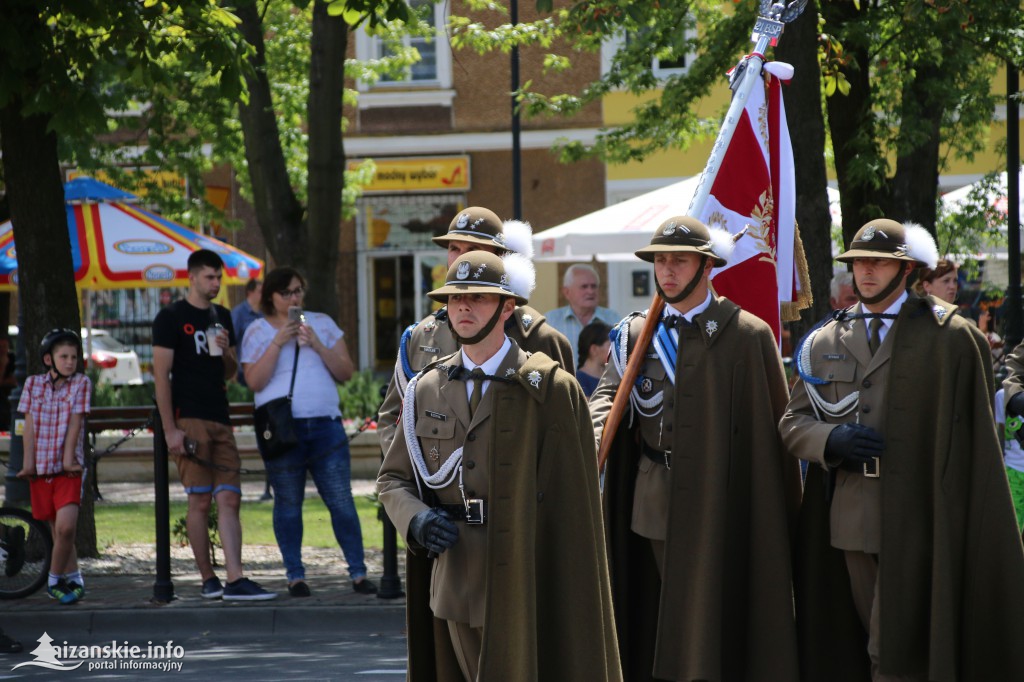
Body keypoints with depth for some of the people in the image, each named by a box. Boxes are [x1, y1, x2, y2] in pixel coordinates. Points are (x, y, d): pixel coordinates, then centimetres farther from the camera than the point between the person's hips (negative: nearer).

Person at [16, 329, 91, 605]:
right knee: (58, 530, 5)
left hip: (68, 468, -2)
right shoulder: (33, 384, 6)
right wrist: (28, 461, -5)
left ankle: (55, 581, -4)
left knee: (65, 527, -17)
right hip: (41, 468, 2)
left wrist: (68, 458, -13)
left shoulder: (81, 383, 0)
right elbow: (29, 425, 3)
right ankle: (73, 580, 17)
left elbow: (75, 423, -6)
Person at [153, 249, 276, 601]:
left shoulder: (221, 317, 18)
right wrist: (170, 429, -13)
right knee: (200, 500, -5)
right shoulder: (171, 318, -1)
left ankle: (235, 580, -10)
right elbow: (162, 374, -6)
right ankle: (208, 580, 3)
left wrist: (225, 352, 0)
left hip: (220, 419, 6)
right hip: (189, 419, -6)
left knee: (229, 499, -4)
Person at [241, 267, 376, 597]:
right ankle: (295, 575, 7)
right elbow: (255, 382, -6)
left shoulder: (322, 324, 14)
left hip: (325, 425, 2)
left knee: (341, 501, -2)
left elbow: (346, 373, 7)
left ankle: (358, 573, 1)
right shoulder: (258, 332, 7)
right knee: (288, 504, 0)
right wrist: (278, 342, -12)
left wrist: (317, 345, -7)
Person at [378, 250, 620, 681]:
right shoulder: (426, 390, 11)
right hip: (456, 588, 5)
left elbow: (574, 505, -6)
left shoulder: (551, 389, -4)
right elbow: (392, 477, 17)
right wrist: (415, 519, -5)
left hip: (526, 590, -4)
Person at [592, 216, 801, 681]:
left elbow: (771, 429, -5)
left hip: (718, 504, -5)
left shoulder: (747, 336, -5)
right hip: (655, 502, 5)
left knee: (712, 624, -5)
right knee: (664, 623, 11)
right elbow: (609, 394, 0)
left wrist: (782, 516, -6)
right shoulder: (636, 333, 10)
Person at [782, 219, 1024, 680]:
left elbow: (968, 434, -3)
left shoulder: (949, 338, -2)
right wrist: (832, 439, -10)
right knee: (871, 640, 12)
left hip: (915, 521, -5)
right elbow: (792, 423, 13)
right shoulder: (825, 342, 12)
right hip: (851, 517, 5)